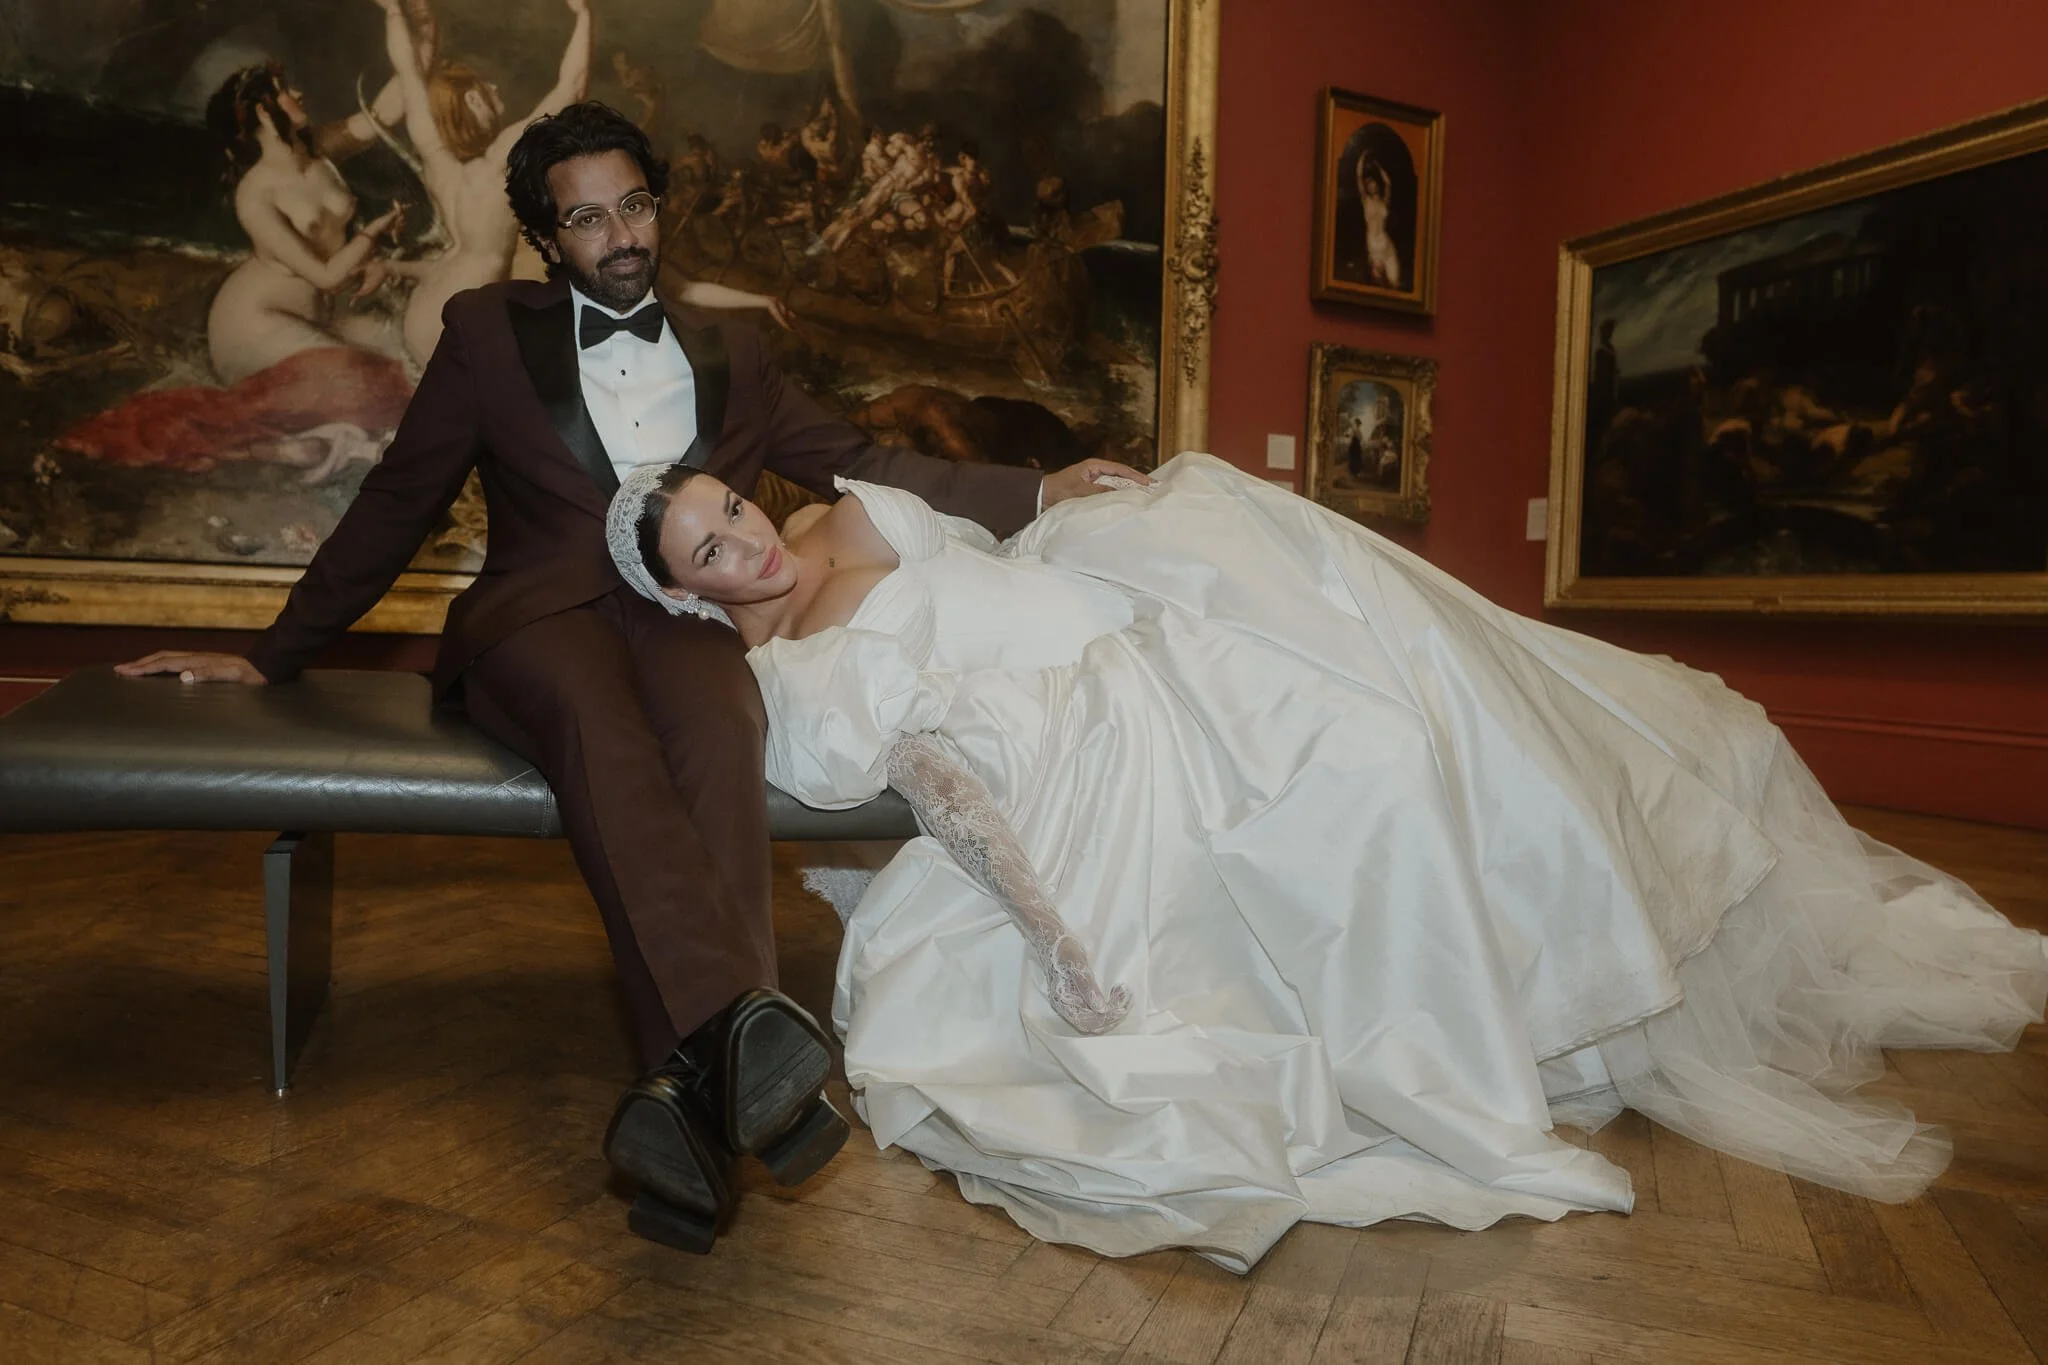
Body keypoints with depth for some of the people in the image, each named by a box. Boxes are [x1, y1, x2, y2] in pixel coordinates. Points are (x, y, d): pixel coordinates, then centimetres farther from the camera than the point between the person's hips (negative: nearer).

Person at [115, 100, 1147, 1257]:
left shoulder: (726, 353, 22)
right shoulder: (490, 331, 16)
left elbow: (859, 466, 18)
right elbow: (399, 503, 17)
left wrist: (1035, 495, 8)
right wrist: (275, 655, 14)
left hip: (685, 612, 1)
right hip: (540, 617, -1)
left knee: (718, 727, -36)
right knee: (601, 723, -38)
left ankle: (692, 1085, -47)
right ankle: (745, 1021, -54)